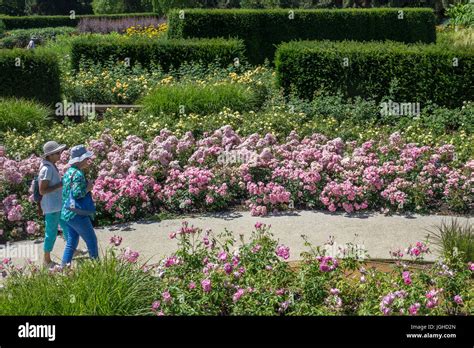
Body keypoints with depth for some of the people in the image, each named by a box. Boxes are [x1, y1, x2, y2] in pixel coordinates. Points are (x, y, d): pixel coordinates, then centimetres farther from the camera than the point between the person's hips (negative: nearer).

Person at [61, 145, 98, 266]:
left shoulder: (69, 171, 10)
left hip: (67, 214, 9)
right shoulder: (78, 174, -19)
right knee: (92, 240, 6)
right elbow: (77, 194, -28)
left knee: (71, 243, 15)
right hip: (77, 215, -9)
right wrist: (89, 187, -12)